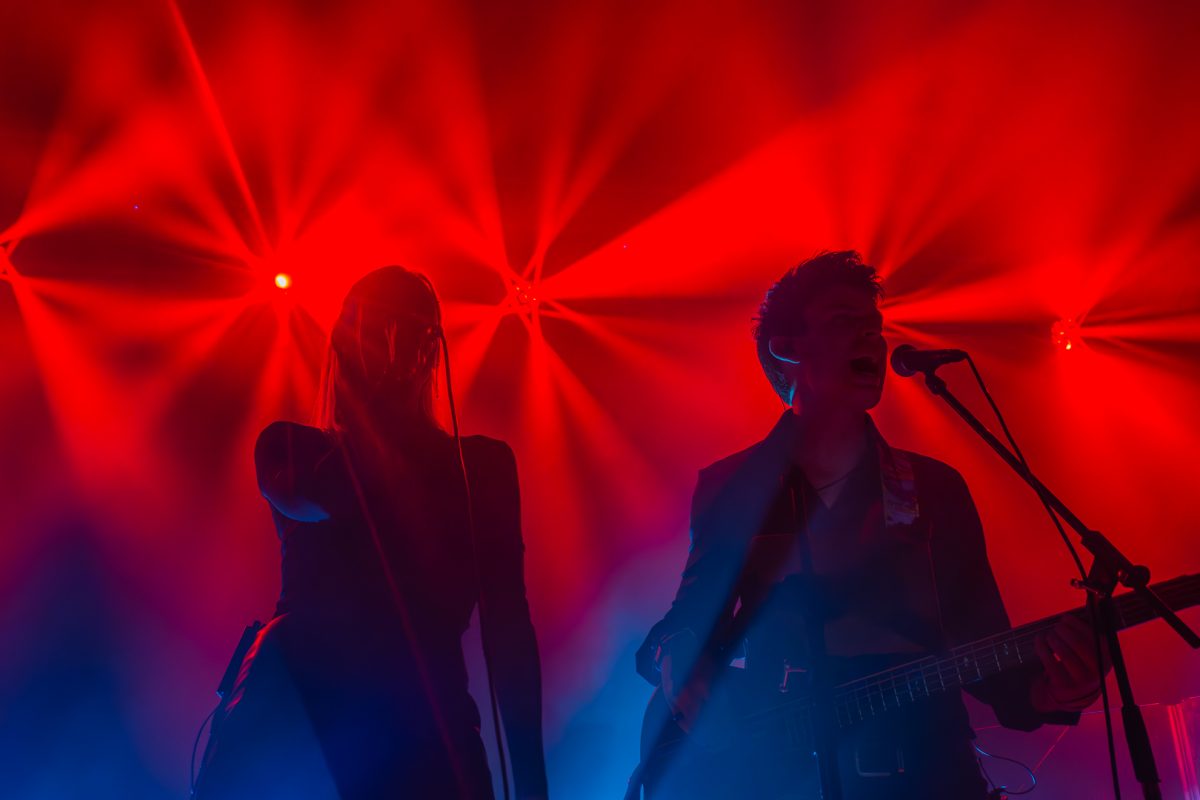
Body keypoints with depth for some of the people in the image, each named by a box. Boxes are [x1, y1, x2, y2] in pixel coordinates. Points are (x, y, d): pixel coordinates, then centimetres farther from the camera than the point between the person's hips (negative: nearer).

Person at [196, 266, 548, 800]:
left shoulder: (481, 465, 14)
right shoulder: (292, 447, 15)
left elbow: (507, 621, 7)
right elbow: (309, 503, -9)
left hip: (423, 721, 1)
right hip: (296, 704, 0)